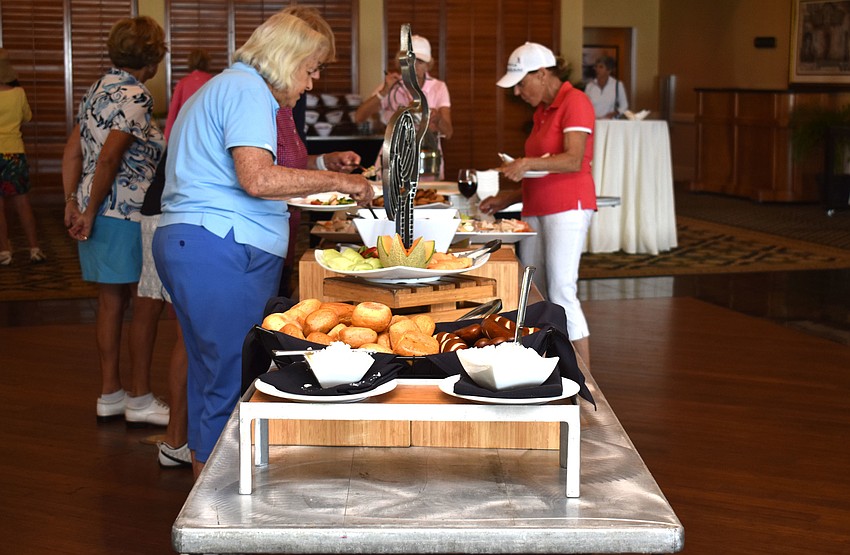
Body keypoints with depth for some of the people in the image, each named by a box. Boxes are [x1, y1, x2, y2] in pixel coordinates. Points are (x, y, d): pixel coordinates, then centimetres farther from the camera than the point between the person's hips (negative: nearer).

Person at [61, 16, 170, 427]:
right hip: (128, 214, -9)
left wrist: (72, 203, 10)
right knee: (146, 304, 1)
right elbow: (109, 158, -21)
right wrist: (90, 215, -15)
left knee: (110, 301, 14)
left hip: (98, 213, 9)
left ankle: (110, 395, 21)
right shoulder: (136, 96, -14)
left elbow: (73, 151, 12)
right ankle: (140, 401, 6)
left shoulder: (97, 90, 13)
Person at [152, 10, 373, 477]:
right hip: (219, 251, -11)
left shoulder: (224, 87, 26)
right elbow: (258, 180, -21)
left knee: (212, 377, 14)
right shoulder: (247, 90, -9)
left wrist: (321, 164, 23)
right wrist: (337, 182, -12)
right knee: (234, 384, -9)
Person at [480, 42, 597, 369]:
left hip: (567, 207, -9)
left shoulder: (574, 102, -7)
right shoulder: (542, 111, 20)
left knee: (562, 294, -13)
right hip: (535, 210, 9)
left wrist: (529, 163, -33)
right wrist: (508, 198, 15)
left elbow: (574, 161, -20)